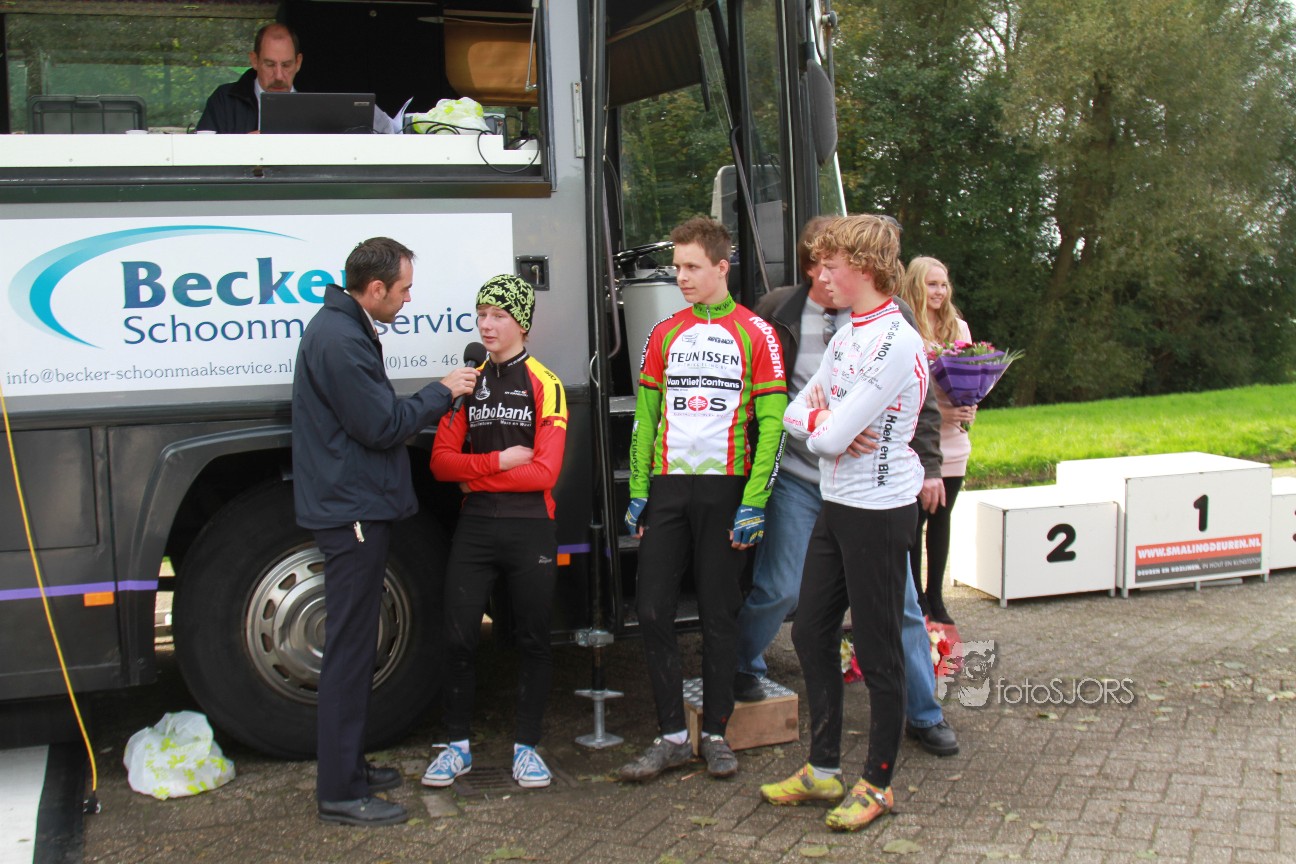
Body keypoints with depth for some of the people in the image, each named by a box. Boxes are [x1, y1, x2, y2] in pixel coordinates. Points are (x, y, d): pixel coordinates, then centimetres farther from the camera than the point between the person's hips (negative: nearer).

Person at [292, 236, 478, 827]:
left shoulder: (342, 329, 14)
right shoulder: (339, 340, -20)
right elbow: (382, 426, -20)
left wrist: (437, 396, 10)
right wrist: (443, 392, -7)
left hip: (354, 507, 11)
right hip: (351, 512, -11)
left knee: (355, 645, 18)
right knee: (350, 651, -5)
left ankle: (348, 767, 29)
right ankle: (340, 793, 3)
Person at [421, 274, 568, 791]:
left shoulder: (545, 386, -1)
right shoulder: (468, 383, 11)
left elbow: (544, 472, -11)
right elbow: (442, 461, 2)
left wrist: (476, 476, -7)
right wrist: (499, 462, -11)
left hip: (530, 530, -3)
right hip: (475, 529, 3)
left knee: (533, 640, 6)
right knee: (458, 638, 1)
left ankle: (527, 747, 19)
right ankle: (458, 746, 17)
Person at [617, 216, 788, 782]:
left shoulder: (755, 334, 0)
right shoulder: (664, 335, 12)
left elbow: (771, 424, -4)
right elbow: (645, 418, 13)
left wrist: (754, 502, -12)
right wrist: (638, 492, 6)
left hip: (726, 489, -3)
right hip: (667, 487, 4)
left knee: (719, 614, 4)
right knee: (653, 611, -1)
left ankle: (715, 733, 17)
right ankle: (672, 736, 10)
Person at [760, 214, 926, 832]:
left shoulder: (896, 342, -20)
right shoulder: (847, 335, 11)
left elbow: (834, 435, -23)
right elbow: (795, 414, 12)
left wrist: (819, 422, -1)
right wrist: (819, 421, -10)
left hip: (879, 512, -9)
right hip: (835, 505, 10)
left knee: (878, 652, 2)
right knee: (811, 633, 14)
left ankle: (877, 785, 17)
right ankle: (823, 768, 28)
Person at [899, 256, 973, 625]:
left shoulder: (958, 327, 10)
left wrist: (969, 407, -4)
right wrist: (939, 412, -18)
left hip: (952, 443, 5)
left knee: (941, 518, 11)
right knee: (915, 520, 0)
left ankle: (935, 597, 20)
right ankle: (915, 596, 13)